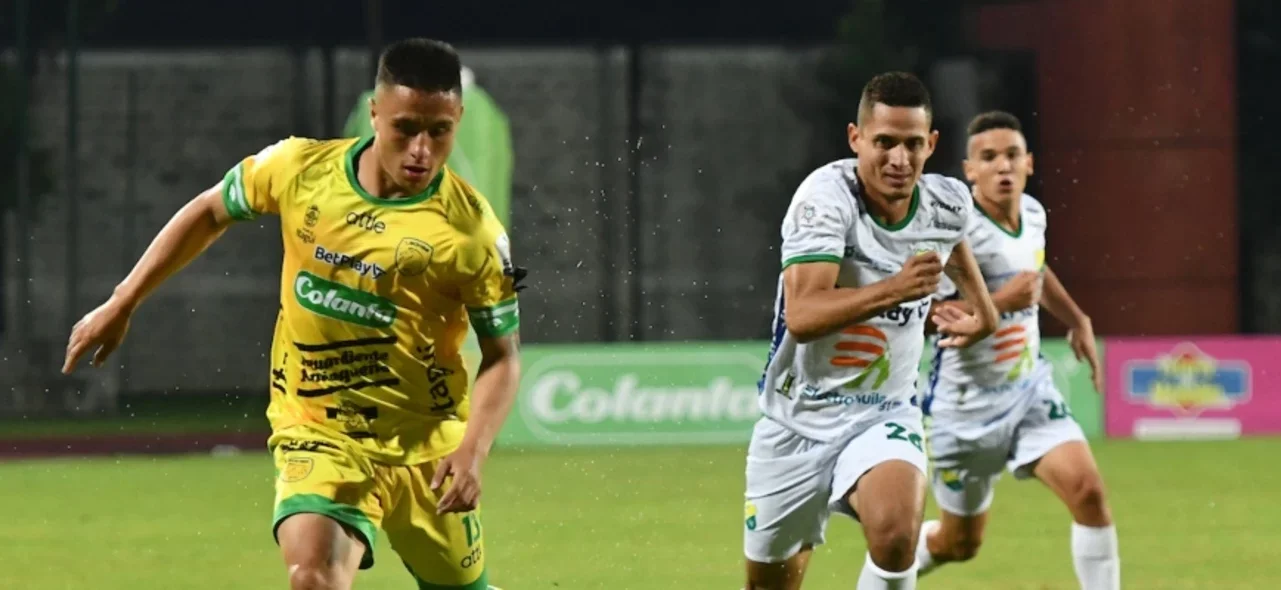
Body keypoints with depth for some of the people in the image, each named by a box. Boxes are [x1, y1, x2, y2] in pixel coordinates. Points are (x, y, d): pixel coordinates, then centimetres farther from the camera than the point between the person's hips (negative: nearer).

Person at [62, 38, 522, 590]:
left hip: (427, 444, 0)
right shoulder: (300, 169, -8)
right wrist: (120, 305, 12)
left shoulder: (471, 229, -14)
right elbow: (209, 212, 11)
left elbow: (502, 356, -7)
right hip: (318, 435, 0)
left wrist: (472, 452, -23)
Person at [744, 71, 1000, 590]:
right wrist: (894, 288, -44)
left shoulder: (949, 203, -5)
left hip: (883, 416, 1)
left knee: (895, 532, -30)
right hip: (796, 422, -1)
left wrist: (983, 308, 21)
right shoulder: (827, 195, -21)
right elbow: (802, 316, -34)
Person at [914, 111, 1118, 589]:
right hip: (967, 404, -5)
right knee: (960, 542, 9)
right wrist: (1000, 302, -33)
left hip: (1030, 389, 5)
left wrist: (1078, 321, 27)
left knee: (1088, 491, -16)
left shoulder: (1033, 214, 1)